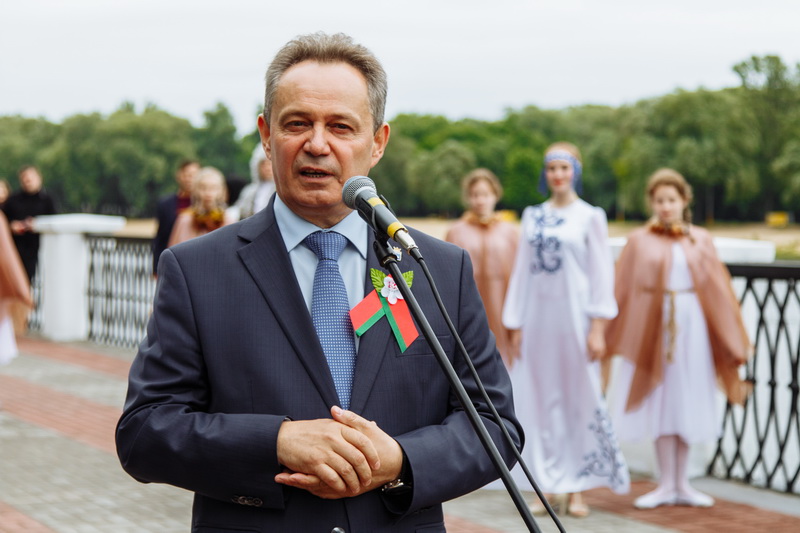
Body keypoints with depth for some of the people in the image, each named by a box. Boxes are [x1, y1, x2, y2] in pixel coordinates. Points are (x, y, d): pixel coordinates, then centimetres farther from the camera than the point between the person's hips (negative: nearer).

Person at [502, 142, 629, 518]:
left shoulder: (590, 217, 0)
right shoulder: (533, 216, 11)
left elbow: (602, 274, -3)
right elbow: (522, 270, 12)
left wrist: (598, 328, -11)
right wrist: (515, 325, 7)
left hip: (574, 315, -4)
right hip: (538, 316, 4)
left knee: (580, 398, 0)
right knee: (541, 401, 4)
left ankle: (577, 489, 7)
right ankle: (550, 488, 12)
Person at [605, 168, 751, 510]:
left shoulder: (700, 241, 6)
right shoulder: (639, 241, 1)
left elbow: (718, 289, 7)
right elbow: (623, 289, 1)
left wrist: (733, 339, 4)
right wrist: (611, 337, -2)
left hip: (691, 325, 2)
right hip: (653, 326, -1)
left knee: (686, 404, 5)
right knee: (660, 402, 1)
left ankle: (681, 484, 14)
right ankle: (667, 485, 7)